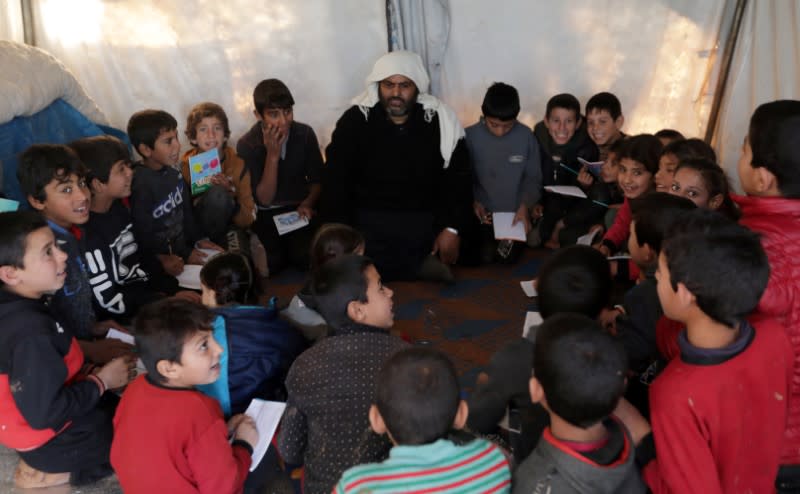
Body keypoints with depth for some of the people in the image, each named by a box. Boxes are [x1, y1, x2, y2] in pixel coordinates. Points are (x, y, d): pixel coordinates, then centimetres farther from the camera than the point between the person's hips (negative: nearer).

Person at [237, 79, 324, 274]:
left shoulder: (305, 134, -5)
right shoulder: (246, 145, -12)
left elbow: (317, 179, 7)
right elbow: (264, 199, -16)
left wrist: (308, 203, -14)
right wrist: (272, 154, -25)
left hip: (300, 209, 2)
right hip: (266, 215, -2)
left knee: (306, 258, -22)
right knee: (271, 263, -24)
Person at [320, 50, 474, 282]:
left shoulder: (440, 121, 0)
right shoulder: (355, 121, -1)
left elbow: (459, 179, 3)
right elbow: (336, 181, -1)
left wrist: (453, 229, -9)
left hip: (427, 221, 1)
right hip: (370, 221, -1)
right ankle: (423, 267, -5)